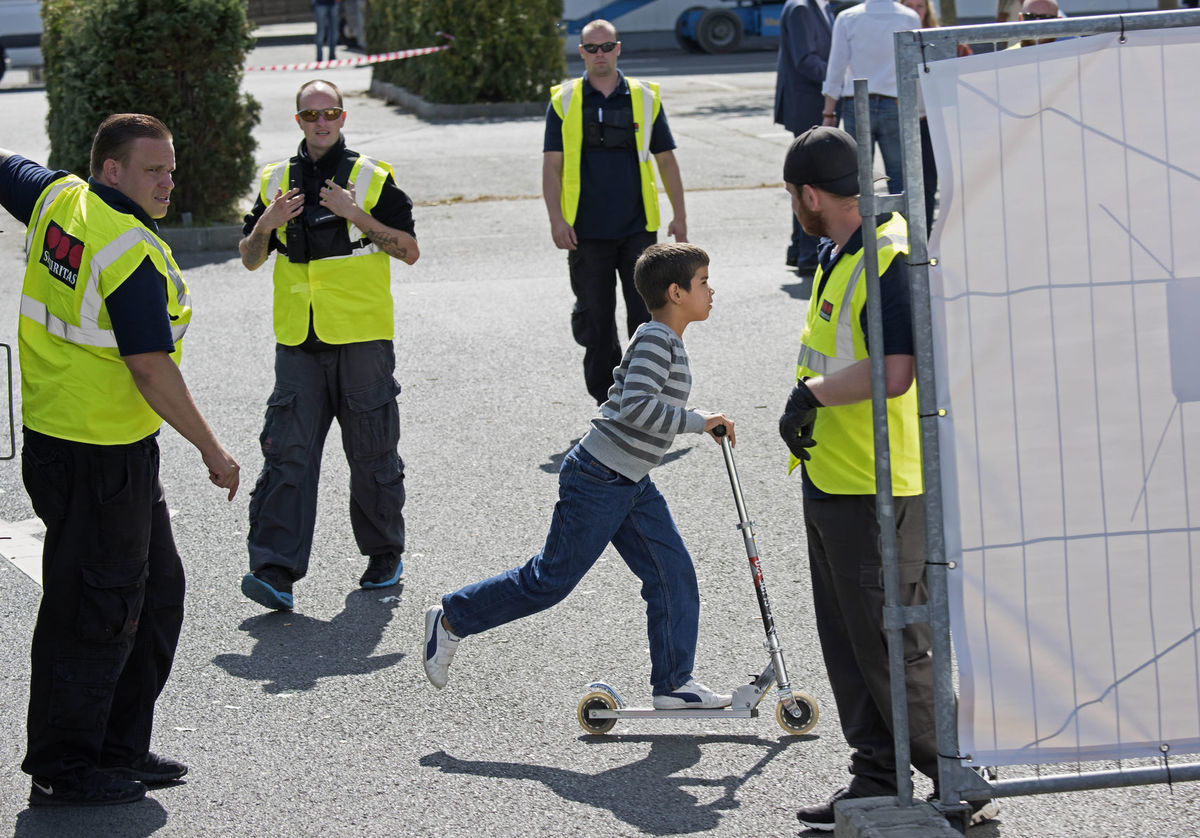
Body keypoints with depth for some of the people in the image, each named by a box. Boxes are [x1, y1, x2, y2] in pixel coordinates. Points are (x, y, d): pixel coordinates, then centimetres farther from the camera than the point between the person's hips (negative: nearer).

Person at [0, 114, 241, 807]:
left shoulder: (58, 199, 3)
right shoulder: (134, 255, -21)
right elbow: (152, 370, -21)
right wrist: (212, 450, -13)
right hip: (97, 458, -10)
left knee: (156, 591, 18)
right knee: (94, 608, 0)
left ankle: (120, 748, 27)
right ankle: (64, 769, 10)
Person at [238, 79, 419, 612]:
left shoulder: (373, 178, 1)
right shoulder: (275, 182, 11)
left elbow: (410, 251, -4)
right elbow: (250, 260, 15)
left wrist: (356, 214, -15)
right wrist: (266, 224, -5)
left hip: (362, 337, -2)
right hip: (299, 343, 2)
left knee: (372, 452, 6)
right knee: (287, 452, -7)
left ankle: (385, 555, 23)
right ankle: (276, 570, -11)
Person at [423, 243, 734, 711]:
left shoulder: (665, 340, 13)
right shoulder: (656, 339, -18)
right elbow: (636, 405, -30)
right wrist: (698, 423, -25)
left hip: (632, 486, 10)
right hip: (597, 482, -10)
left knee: (674, 575, 5)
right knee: (552, 580, -1)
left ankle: (674, 683, 11)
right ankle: (452, 620, 13)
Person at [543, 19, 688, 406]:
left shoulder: (645, 98, 5)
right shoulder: (564, 101, 3)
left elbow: (666, 159, 10)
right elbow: (552, 165, 2)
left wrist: (679, 217, 7)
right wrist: (556, 219, -8)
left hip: (638, 229, 0)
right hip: (586, 232, 0)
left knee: (647, 314, -2)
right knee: (595, 318, 6)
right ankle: (606, 399, 17)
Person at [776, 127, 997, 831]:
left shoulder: (891, 258, -20)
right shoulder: (837, 255, 12)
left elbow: (894, 374, -29)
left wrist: (814, 391, -16)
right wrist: (805, 410, 5)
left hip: (880, 488, -10)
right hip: (829, 477, 10)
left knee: (892, 645, -3)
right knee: (847, 640, 14)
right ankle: (879, 779, 23)